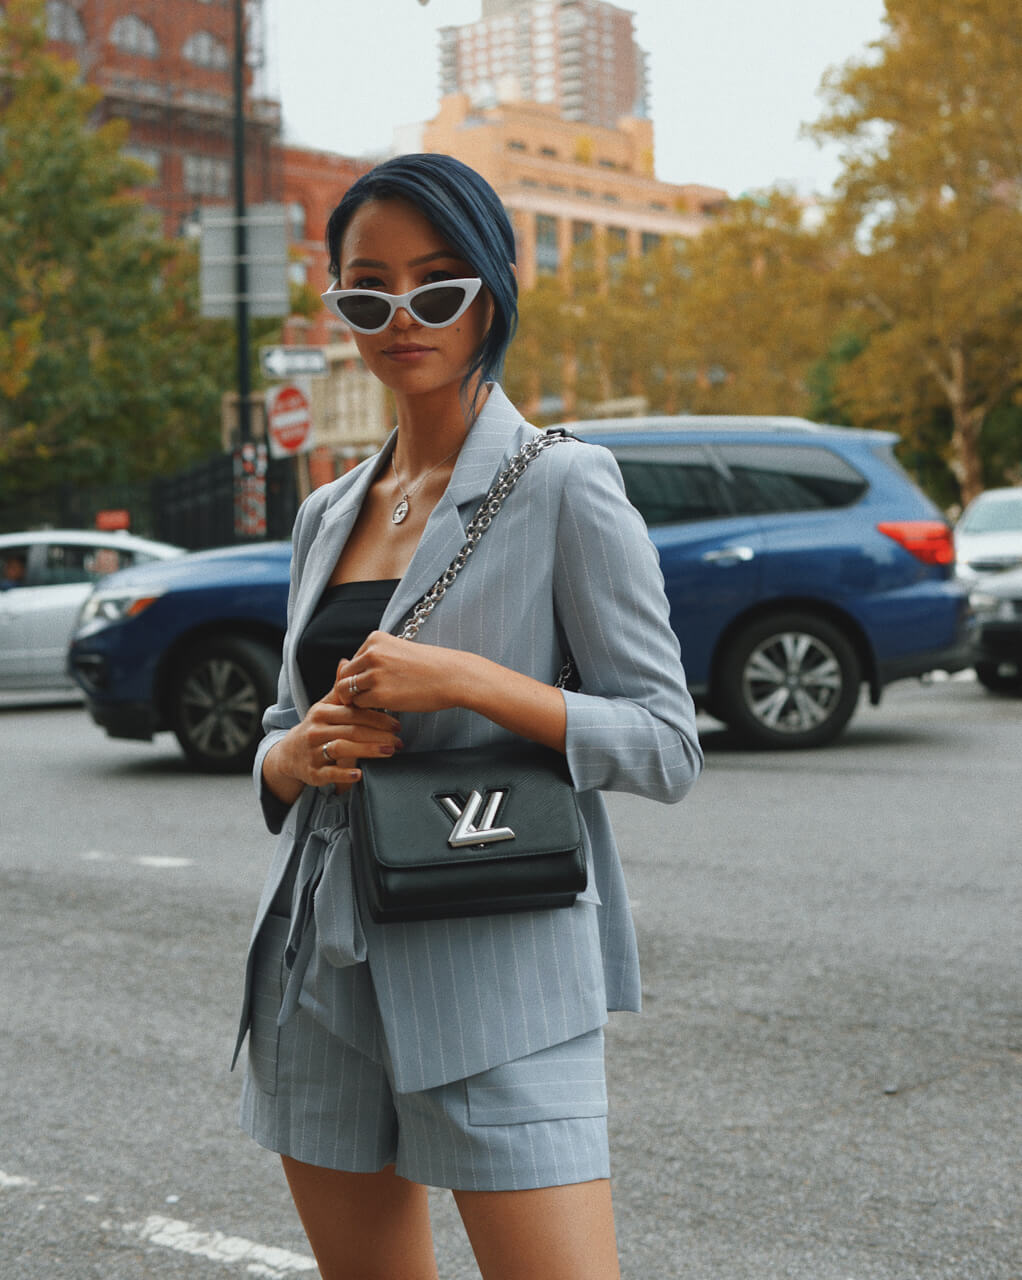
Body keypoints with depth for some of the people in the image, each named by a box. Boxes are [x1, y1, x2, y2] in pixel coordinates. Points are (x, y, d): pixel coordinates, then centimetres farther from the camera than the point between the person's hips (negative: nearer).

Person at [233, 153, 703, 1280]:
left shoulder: (564, 488, -5)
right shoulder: (328, 514, 14)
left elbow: (667, 745, -8)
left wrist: (465, 680, -19)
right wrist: (298, 751, -4)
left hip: (496, 969, -6)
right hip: (322, 967, 6)